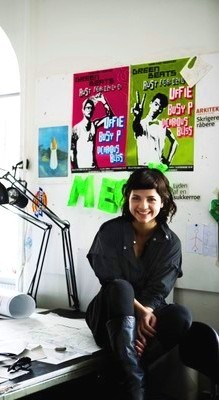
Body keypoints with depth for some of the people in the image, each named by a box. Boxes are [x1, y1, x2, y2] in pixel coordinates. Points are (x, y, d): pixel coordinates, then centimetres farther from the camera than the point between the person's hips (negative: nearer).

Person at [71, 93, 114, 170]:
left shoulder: (94, 124, 7)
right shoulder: (77, 128, -7)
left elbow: (109, 116, 7)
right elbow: (71, 147, -8)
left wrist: (103, 101, -2)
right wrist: (74, 167, -12)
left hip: (92, 164, 4)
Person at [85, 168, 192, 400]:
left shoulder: (170, 242, -3)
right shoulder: (110, 231, -8)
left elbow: (157, 290, -8)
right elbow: (111, 282, -12)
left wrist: (146, 314, -29)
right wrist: (139, 310, -27)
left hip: (148, 312, 1)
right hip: (110, 316, -1)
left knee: (181, 316, -31)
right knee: (121, 288, -36)